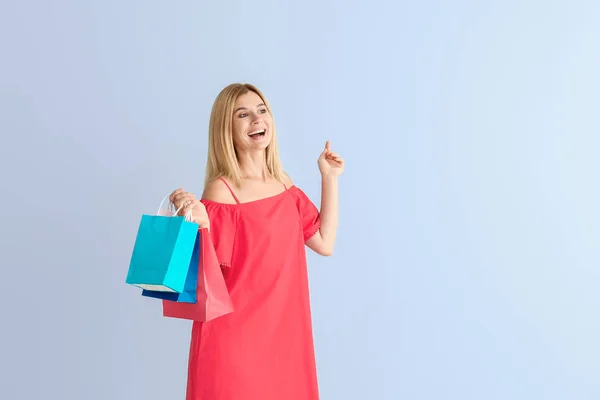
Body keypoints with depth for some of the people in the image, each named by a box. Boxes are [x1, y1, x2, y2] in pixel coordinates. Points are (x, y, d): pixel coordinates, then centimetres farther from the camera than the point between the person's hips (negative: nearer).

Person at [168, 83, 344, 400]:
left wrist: (329, 178, 8)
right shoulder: (221, 191, -13)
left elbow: (324, 243, 7)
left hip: (283, 330, 6)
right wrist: (198, 224, -32)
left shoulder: (286, 187, 7)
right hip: (233, 335, -6)